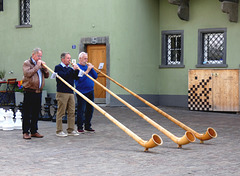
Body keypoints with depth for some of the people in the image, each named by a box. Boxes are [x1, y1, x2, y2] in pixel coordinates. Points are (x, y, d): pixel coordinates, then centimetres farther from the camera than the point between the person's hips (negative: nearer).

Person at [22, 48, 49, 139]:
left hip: (38, 92, 6)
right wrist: (37, 66, -14)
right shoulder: (27, 63, -1)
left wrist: (44, 67, -1)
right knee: (27, 113, -3)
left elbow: (47, 75, 15)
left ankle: (34, 131, 17)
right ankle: (25, 132, 1)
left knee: (36, 113, 9)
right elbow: (27, 74, -18)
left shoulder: (40, 64, 18)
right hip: (29, 91, -6)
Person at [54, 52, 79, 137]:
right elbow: (63, 76, -19)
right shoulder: (58, 67, -3)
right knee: (61, 112, -3)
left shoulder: (69, 68, 18)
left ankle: (71, 130, 11)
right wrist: (72, 69, -16)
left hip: (70, 92, 7)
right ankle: (59, 131, 2)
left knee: (72, 112, 5)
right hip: (62, 93, -7)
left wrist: (76, 70, -1)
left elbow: (76, 77, 13)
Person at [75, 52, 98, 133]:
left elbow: (95, 76, 9)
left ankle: (88, 126, 19)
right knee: (81, 110, -3)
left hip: (90, 91, 7)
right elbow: (80, 78, -19)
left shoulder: (88, 66, 14)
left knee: (90, 110, 10)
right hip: (82, 92, -7)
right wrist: (88, 70, -18)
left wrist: (91, 68, -4)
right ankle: (80, 127, 5)